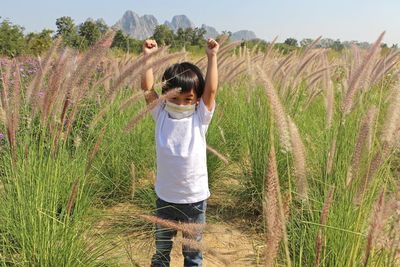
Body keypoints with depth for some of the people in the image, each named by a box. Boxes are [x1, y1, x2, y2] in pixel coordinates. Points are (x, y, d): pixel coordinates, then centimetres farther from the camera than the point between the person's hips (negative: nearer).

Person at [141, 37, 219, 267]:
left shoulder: (200, 118, -7)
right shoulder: (161, 115, -4)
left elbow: (211, 90, -17)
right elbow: (147, 88, -12)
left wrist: (212, 57, -17)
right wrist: (149, 56, -13)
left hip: (194, 198, -1)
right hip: (165, 197, 1)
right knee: (161, 248, 21)